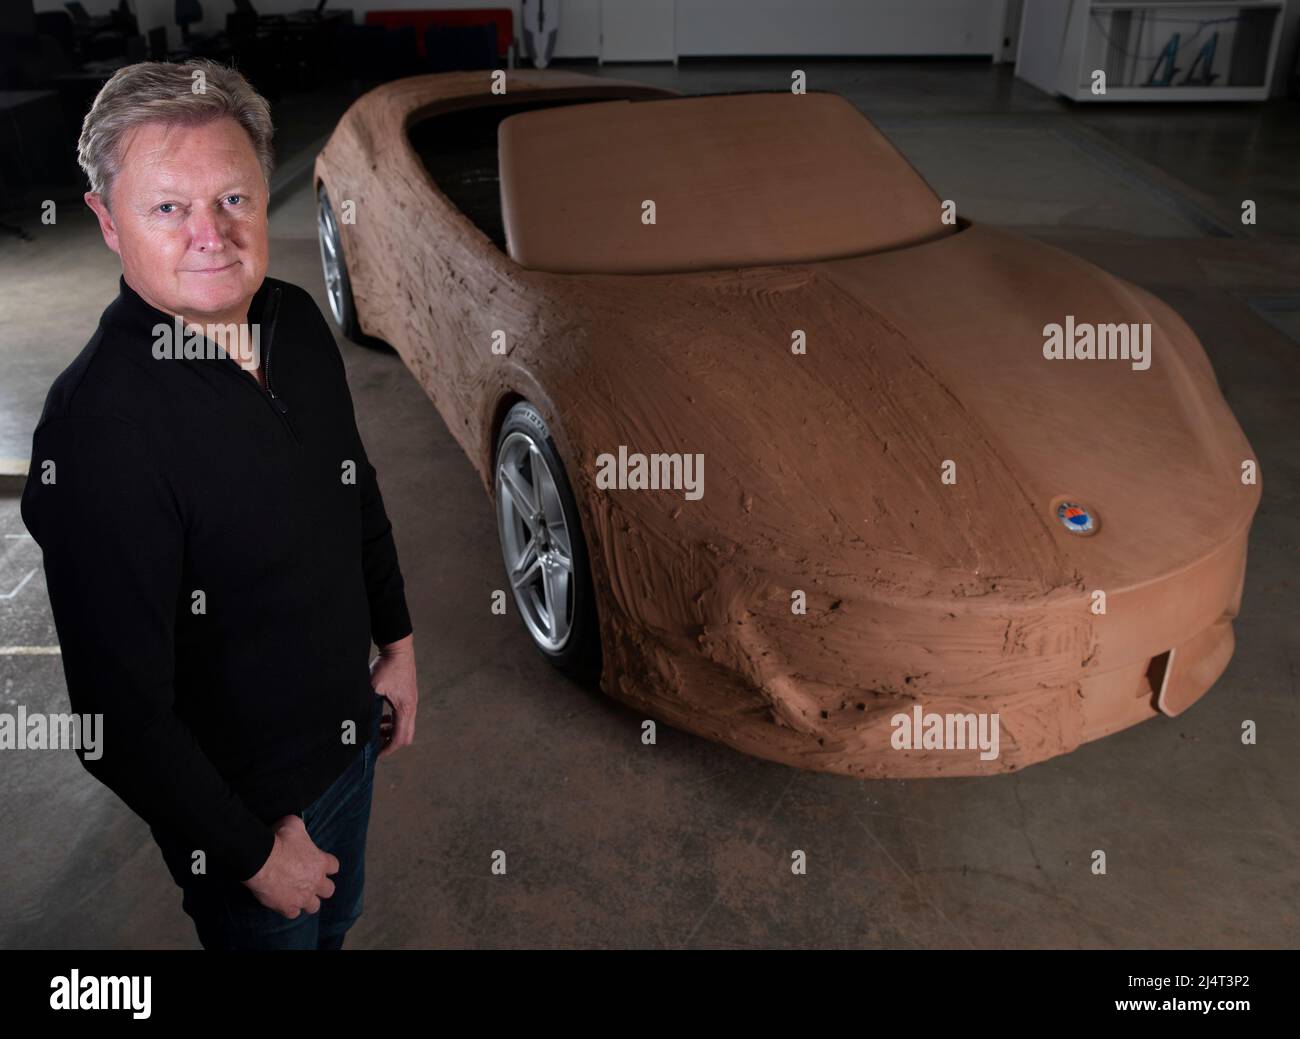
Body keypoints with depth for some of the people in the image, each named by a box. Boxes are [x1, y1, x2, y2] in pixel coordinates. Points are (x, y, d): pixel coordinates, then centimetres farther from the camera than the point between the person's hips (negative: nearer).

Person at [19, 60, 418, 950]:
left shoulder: (298, 319, -8)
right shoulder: (98, 420, -31)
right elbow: (123, 707, -26)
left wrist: (397, 641, 11)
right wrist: (253, 852, -17)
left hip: (350, 732, 6)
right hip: (241, 797, -6)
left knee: (339, 921, 30)